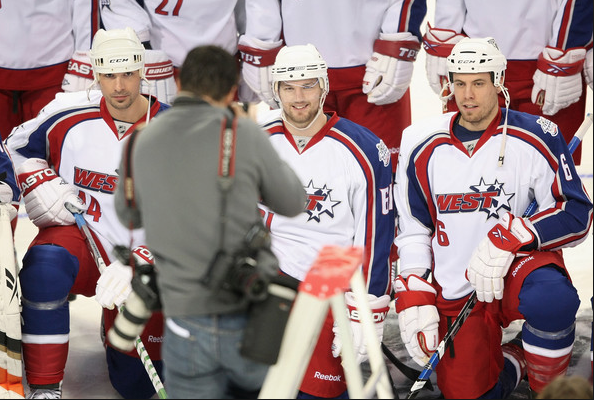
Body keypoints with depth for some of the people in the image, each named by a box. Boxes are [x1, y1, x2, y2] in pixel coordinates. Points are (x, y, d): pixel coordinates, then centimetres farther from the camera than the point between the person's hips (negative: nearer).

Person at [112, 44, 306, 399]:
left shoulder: (140, 143, 2)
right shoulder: (244, 134, -9)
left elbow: (129, 215, 21)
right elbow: (293, 203, 6)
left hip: (187, 325, 2)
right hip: (249, 320, -2)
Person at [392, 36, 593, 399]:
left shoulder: (534, 137, -9)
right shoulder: (424, 147, 1)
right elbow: (413, 229, 9)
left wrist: (509, 236, -26)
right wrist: (414, 299, -2)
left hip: (519, 268, -3)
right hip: (454, 292, 3)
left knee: (551, 299, -38)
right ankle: (515, 361, 21)